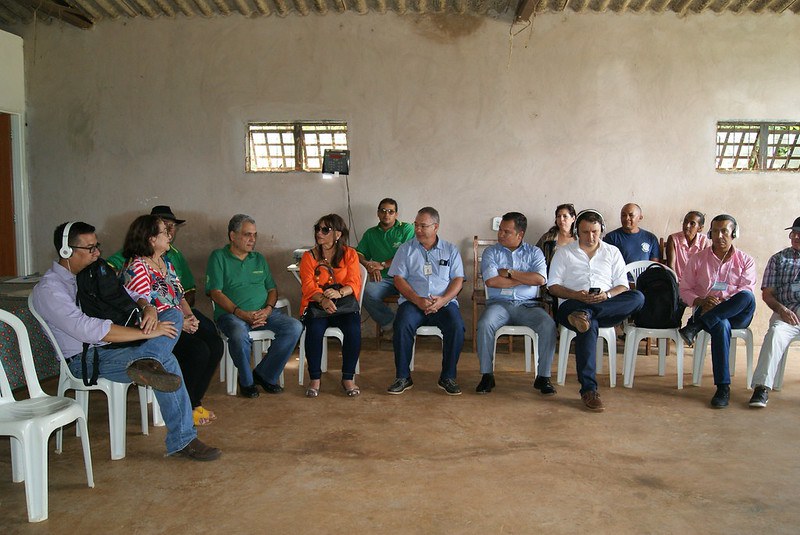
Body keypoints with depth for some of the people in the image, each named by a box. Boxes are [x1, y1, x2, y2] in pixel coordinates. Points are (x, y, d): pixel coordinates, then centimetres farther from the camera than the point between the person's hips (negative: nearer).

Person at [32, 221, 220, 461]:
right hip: (87, 359, -9)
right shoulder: (49, 289, -13)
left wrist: (147, 308, -9)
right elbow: (88, 330, -26)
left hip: (115, 343, 9)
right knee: (166, 362, -27)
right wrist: (146, 333, -27)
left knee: (173, 316, -12)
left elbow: (129, 295, 18)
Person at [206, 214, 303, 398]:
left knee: (295, 327, -19)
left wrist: (267, 310, -5)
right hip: (231, 314, -5)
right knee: (239, 334, -39)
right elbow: (215, 292, -5)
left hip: (263, 312, 5)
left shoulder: (259, 259, 21)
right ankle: (246, 380, -10)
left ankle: (264, 374, -6)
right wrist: (241, 313, -16)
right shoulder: (219, 257, 5)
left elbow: (272, 289, 17)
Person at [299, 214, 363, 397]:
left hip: (343, 303, 0)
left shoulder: (350, 254, 8)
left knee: (353, 328, -30)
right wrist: (322, 299, -25)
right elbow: (308, 286, -4)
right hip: (316, 304, 0)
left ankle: (348, 378, -13)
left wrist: (339, 292, -25)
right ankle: (315, 379, -15)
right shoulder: (309, 256, 9)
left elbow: (354, 283, -2)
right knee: (315, 329, -31)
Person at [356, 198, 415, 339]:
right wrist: (369, 265, -7)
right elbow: (359, 253, 16)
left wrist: (382, 265, -8)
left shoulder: (406, 229, 9)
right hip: (383, 279, 2)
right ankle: (390, 322, -10)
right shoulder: (370, 233, 22)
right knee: (368, 293, -30)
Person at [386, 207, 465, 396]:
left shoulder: (450, 250, 14)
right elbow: (399, 279, 3)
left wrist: (442, 300, -13)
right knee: (402, 326, -31)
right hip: (413, 301, 0)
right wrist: (418, 300, -12)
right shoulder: (406, 249, 13)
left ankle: (448, 377, -13)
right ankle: (402, 377, -15)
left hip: (444, 302, 0)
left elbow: (458, 279, 6)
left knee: (457, 327, -29)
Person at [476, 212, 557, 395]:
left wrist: (509, 273, -6)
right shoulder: (491, 252, 8)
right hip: (499, 303, 0)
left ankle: (543, 376, -14)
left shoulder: (534, 252, 10)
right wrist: (525, 279, -4)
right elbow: (491, 281, -9)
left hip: (528, 304, 1)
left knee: (548, 326, -28)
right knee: (484, 325, -32)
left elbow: (540, 279, -8)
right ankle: (486, 375, -17)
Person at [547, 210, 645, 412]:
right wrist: (576, 295, -12)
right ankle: (588, 389, -39)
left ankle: (584, 314, -36)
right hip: (572, 305, -2)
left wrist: (607, 295, -11)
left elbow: (623, 286, 12)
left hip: (609, 307, 3)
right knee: (589, 325, -39)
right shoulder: (563, 253, 16)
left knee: (637, 297, -28)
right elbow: (553, 286, 7)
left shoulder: (612, 252, 21)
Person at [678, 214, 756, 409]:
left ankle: (696, 326, -28)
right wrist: (701, 301, -14)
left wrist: (722, 304, -22)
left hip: (737, 314, 1)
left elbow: (746, 292, -5)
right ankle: (723, 388, -36)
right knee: (721, 326, -38)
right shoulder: (698, 259, 10)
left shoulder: (745, 261, 8)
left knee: (747, 298, -35)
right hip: (706, 312, -1)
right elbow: (684, 289, 7)